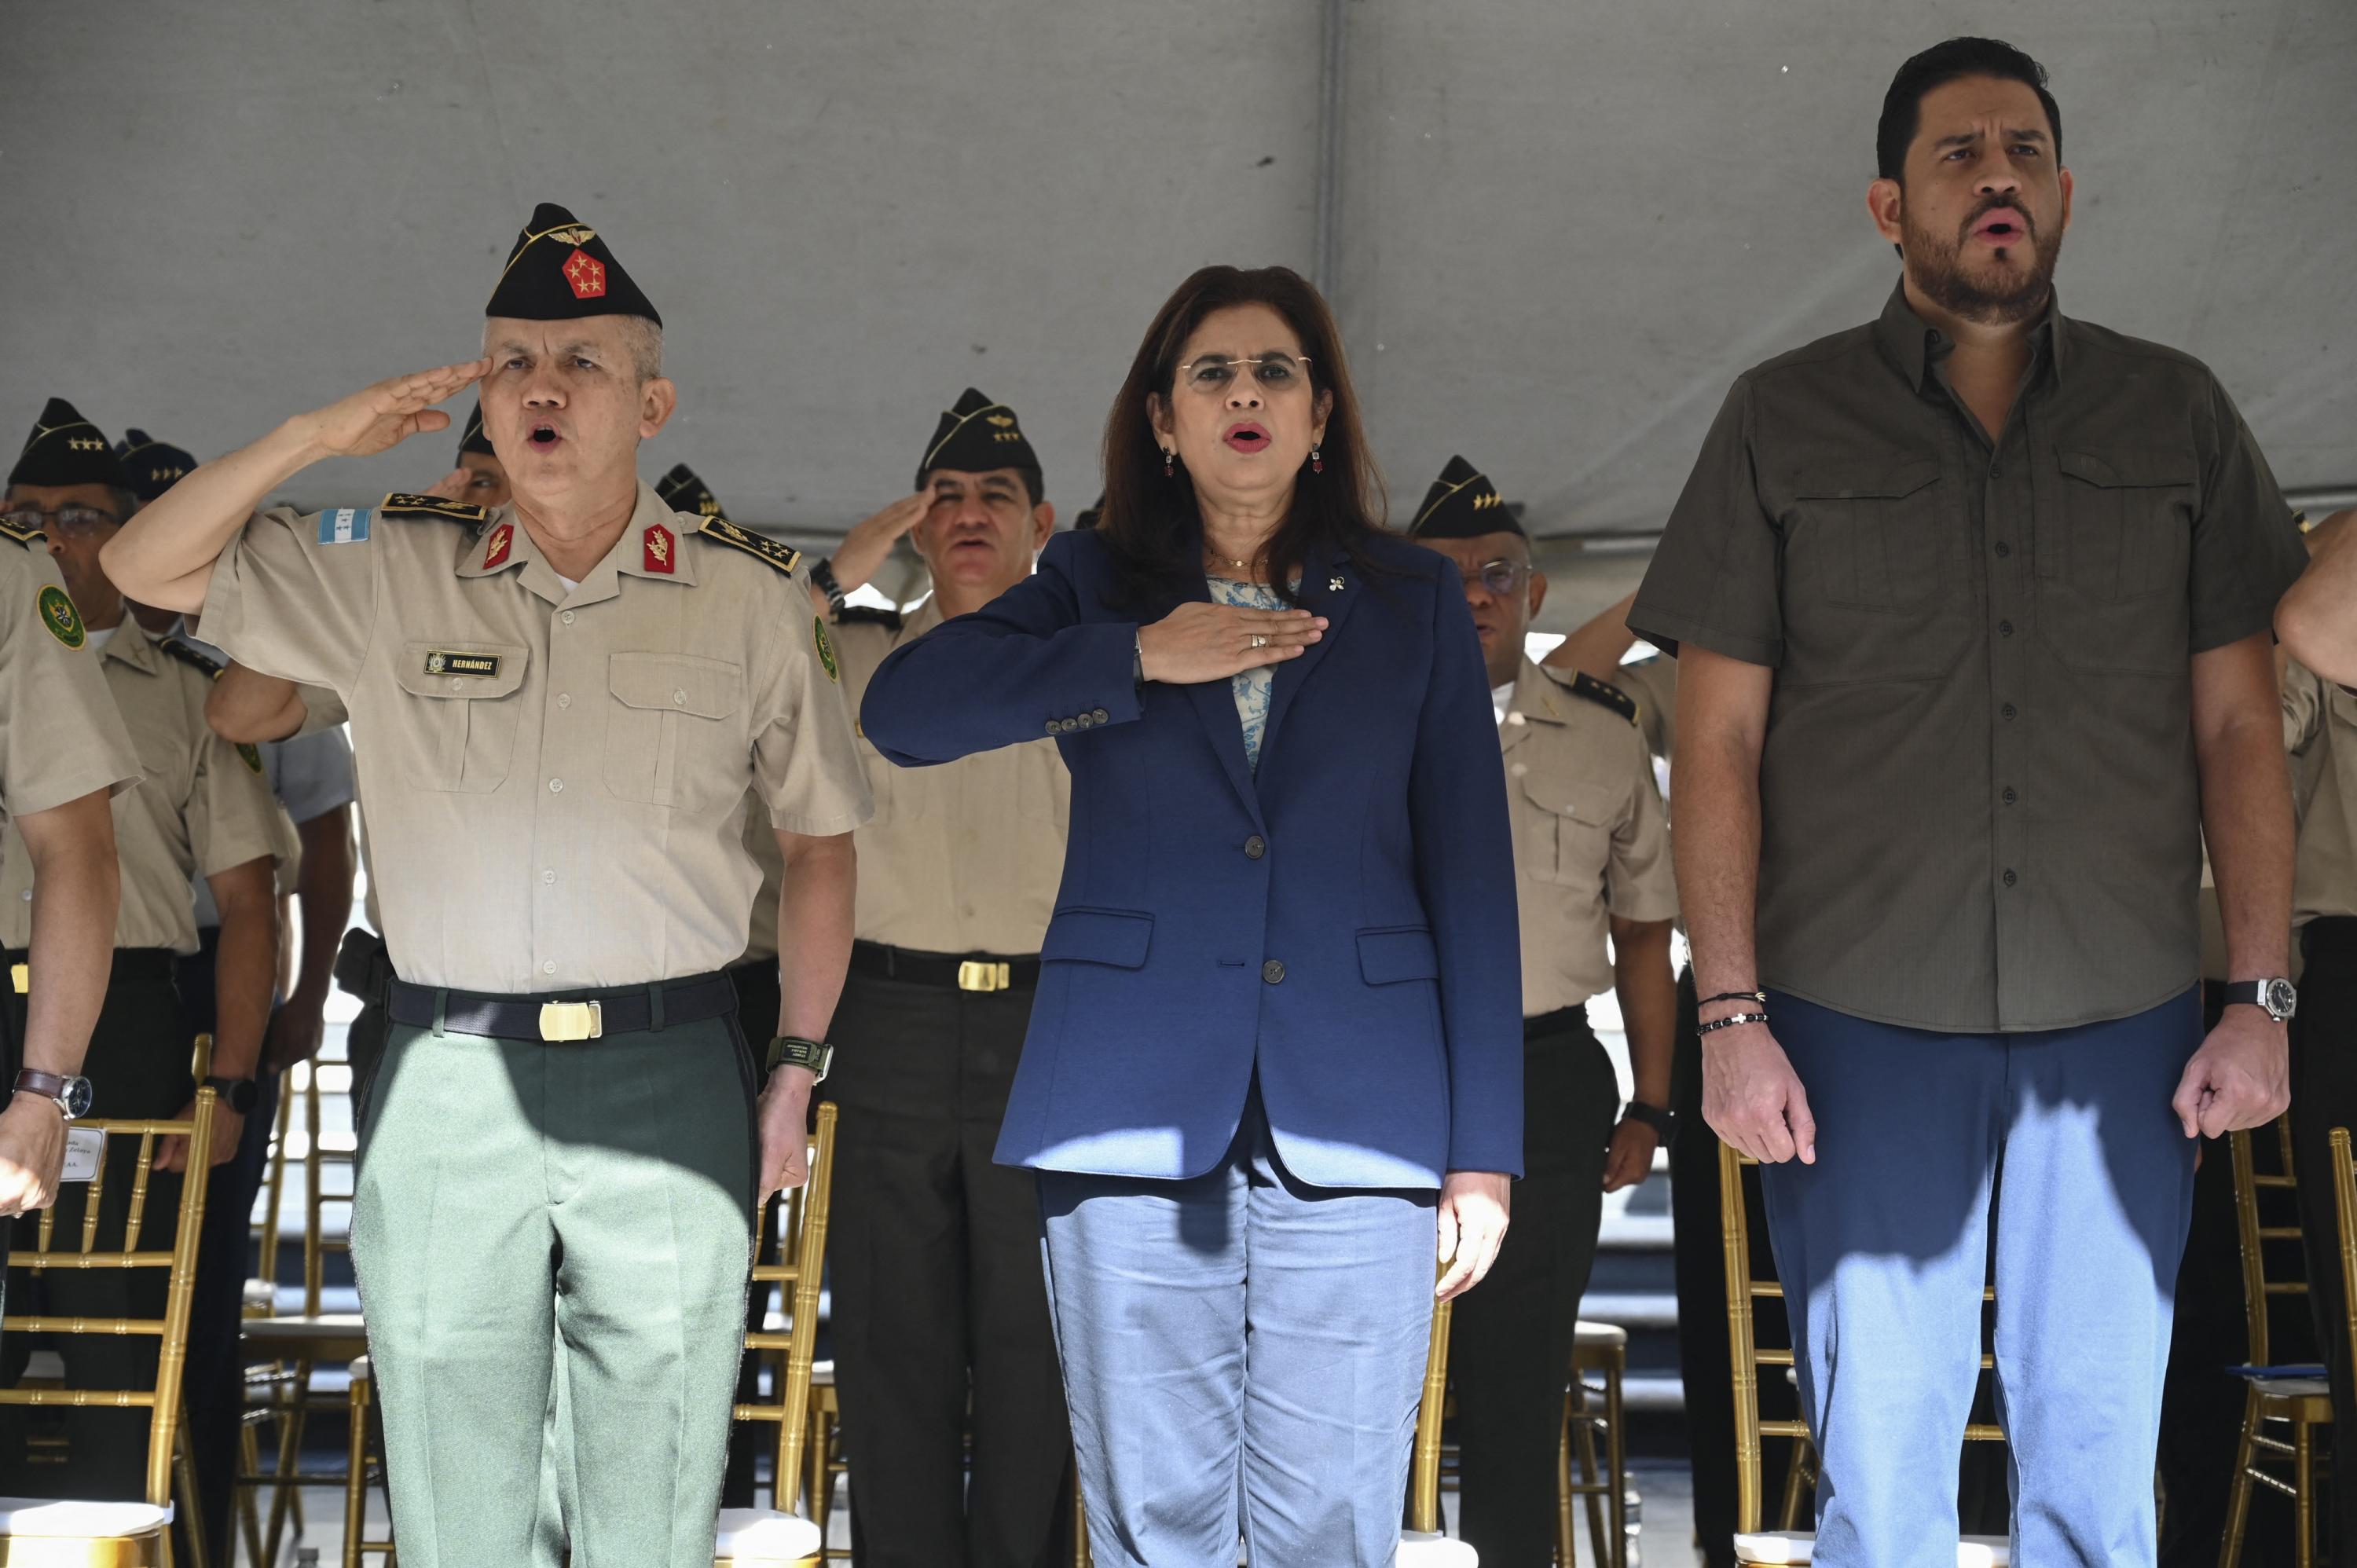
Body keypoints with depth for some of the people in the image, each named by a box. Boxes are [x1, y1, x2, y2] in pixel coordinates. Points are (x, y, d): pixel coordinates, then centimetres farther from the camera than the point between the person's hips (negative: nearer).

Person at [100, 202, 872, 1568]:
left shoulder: (751, 595, 4)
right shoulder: (390, 573, 6)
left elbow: (821, 837, 9)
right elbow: (150, 567, 10)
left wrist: (796, 1070, 5)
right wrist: (324, 435, -2)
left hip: (672, 1079, -1)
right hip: (446, 1087, 1)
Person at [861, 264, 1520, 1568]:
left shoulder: (1414, 600, 13)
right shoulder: (1096, 588, 13)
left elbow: (1470, 868, 8)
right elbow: (900, 710, -3)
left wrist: (1484, 1144, 1)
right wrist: (1138, 659, -9)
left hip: (1353, 1119, 0)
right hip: (1136, 1115, 0)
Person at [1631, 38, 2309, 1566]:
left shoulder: (2179, 417, 9)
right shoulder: (1784, 424, 5)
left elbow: (2241, 724, 8)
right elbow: (1720, 741, 2)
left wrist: (2261, 998, 1)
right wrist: (1732, 1015, -5)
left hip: (2122, 1021, 2)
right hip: (1863, 1022, -1)